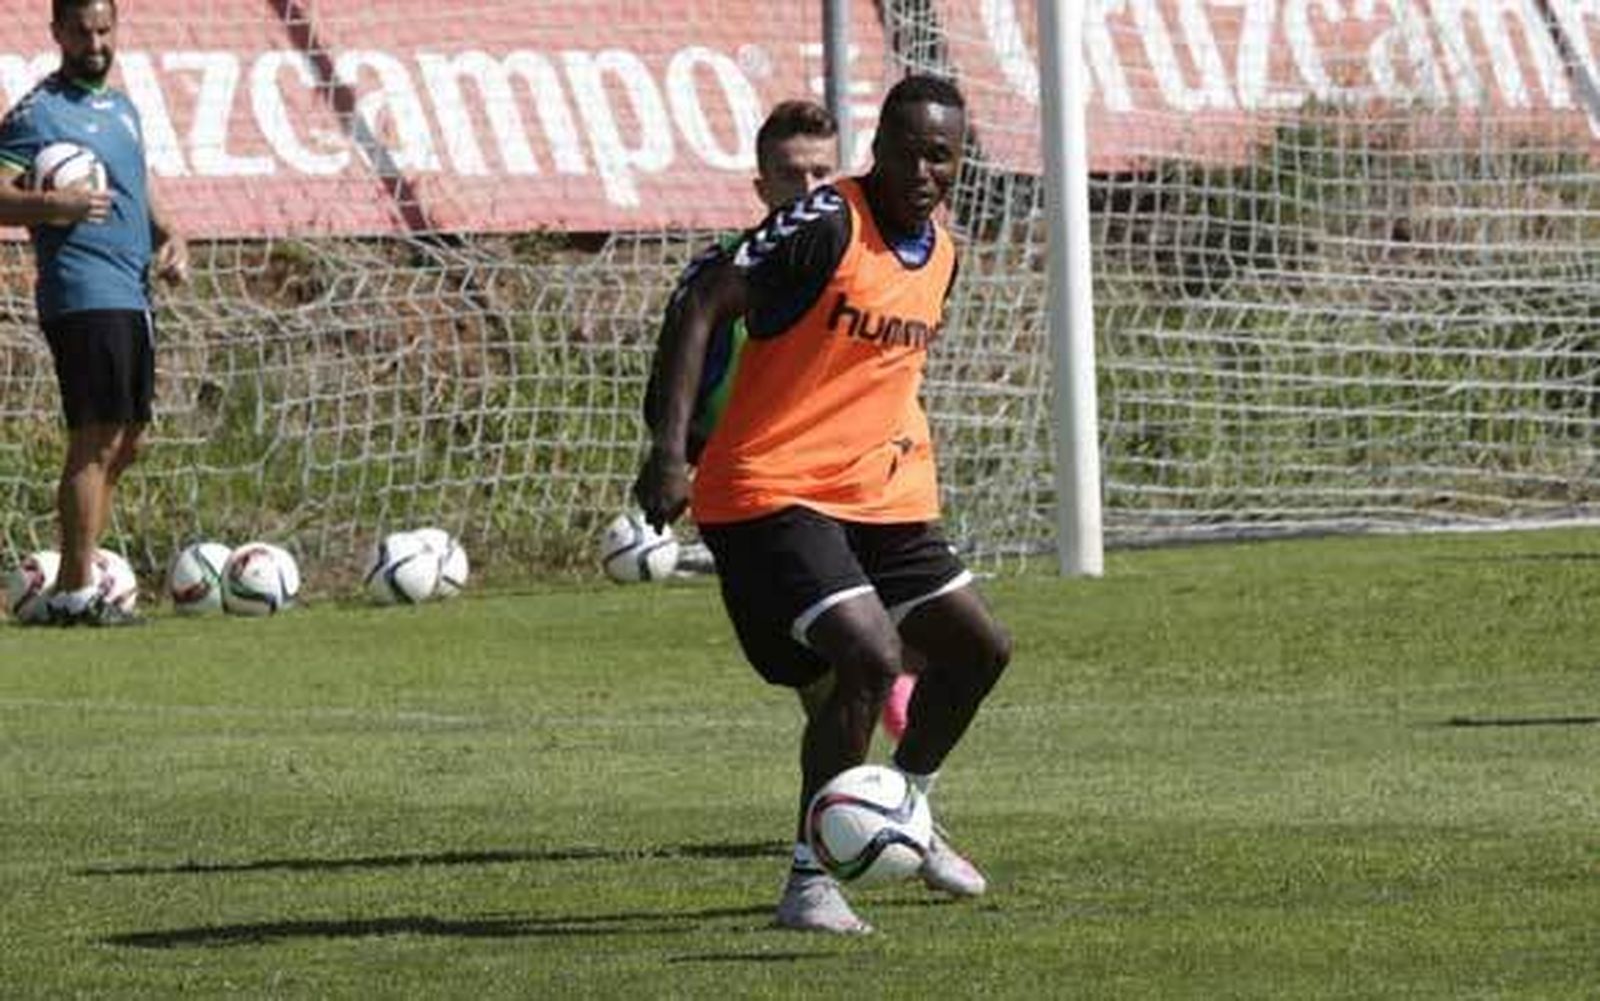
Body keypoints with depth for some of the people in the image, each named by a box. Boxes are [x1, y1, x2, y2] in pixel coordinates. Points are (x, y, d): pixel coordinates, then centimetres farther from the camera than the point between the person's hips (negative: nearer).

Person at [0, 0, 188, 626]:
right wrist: (57, 205, -29)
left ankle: (80, 570, 18)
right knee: (97, 440, -12)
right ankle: (75, 594, -12)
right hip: (84, 297, -9)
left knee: (126, 442, 11)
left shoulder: (121, 108, 20)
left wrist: (169, 237, 12)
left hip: (132, 294, 9)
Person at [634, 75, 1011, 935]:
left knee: (978, 646, 14)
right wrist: (670, 449, -29)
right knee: (870, 655, -24)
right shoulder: (826, 225, -17)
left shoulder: (940, 253, 9)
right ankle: (809, 880, -14)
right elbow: (702, 306, -21)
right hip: (769, 495, -9)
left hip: (876, 498, 9)